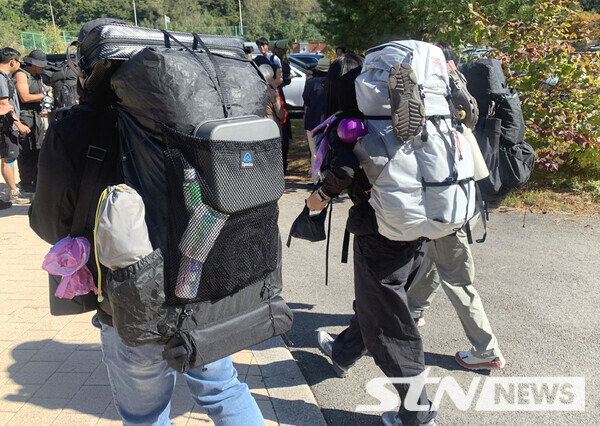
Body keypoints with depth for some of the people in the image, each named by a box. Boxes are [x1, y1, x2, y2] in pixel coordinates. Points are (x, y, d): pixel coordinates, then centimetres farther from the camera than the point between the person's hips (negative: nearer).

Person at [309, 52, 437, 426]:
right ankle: (343, 353, 52)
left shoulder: (343, 126, -12)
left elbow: (345, 168, -28)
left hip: (378, 234, -7)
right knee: (373, 301, 26)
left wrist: (322, 196, -12)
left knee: (389, 324, 8)